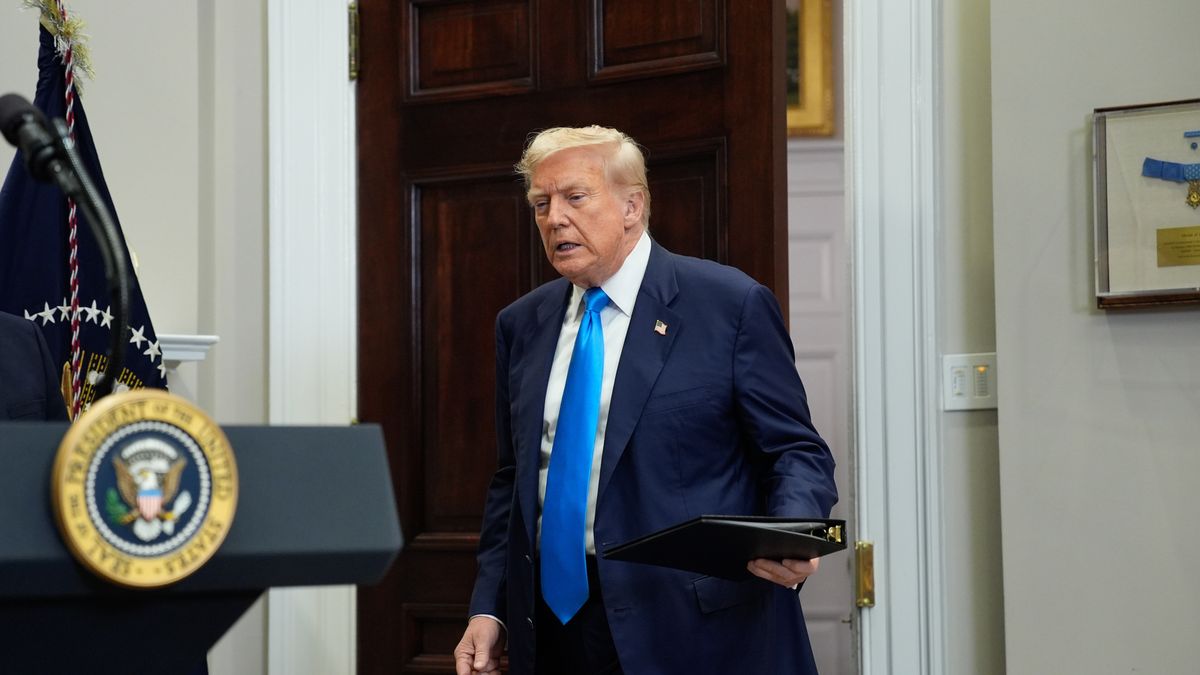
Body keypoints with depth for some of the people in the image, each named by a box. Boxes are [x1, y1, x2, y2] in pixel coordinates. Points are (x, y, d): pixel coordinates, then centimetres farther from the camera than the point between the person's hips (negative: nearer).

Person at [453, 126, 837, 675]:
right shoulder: (521, 324, 11)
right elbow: (513, 479, 15)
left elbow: (796, 452, -4)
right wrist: (488, 607, 6)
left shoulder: (732, 305, -5)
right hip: (550, 618, 5)